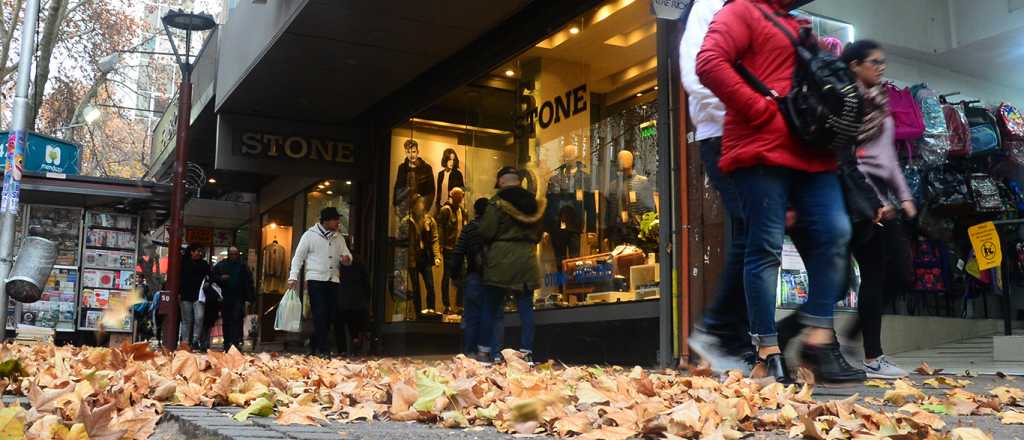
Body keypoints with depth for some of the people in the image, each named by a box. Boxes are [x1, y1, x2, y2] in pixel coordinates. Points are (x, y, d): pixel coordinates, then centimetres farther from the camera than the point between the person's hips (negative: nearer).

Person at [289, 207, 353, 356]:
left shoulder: (338, 237, 14)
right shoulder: (310, 235, -1)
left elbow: (347, 254, 15)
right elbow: (298, 257, -1)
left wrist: (347, 258, -11)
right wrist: (293, 277, -10)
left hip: (333, 280, 5)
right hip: (315, 279, -5)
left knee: (329, 315, 3)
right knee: (320, 314, -12)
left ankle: (317, 347, 13)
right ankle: (320, 349, -9)